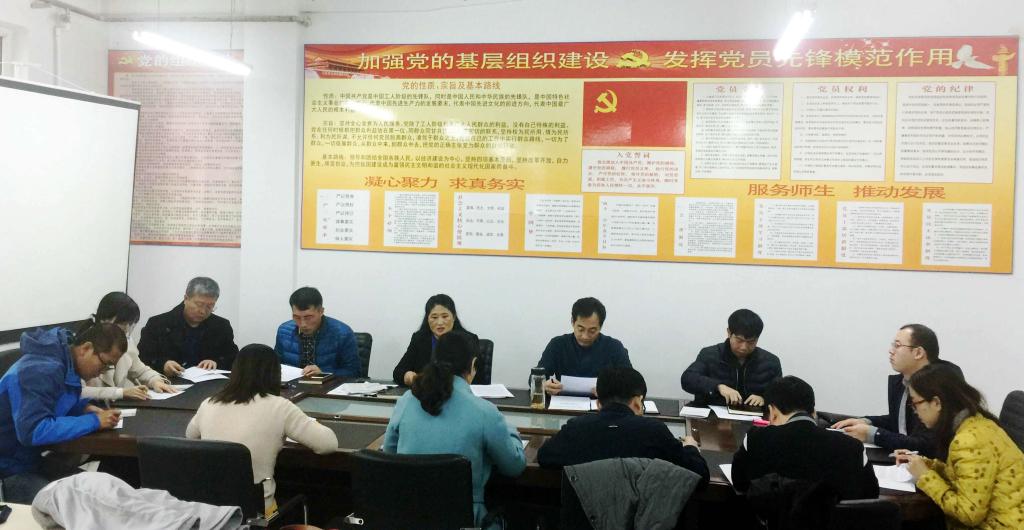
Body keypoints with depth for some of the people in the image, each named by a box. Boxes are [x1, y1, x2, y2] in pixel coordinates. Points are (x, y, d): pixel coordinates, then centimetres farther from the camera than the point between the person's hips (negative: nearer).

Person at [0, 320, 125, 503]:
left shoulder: (68, 364, 1)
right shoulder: (41, 371, -27)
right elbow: (32, 431, -35)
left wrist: (85, 408, -3)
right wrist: (94, 421, -29)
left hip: (33, 460, 9)